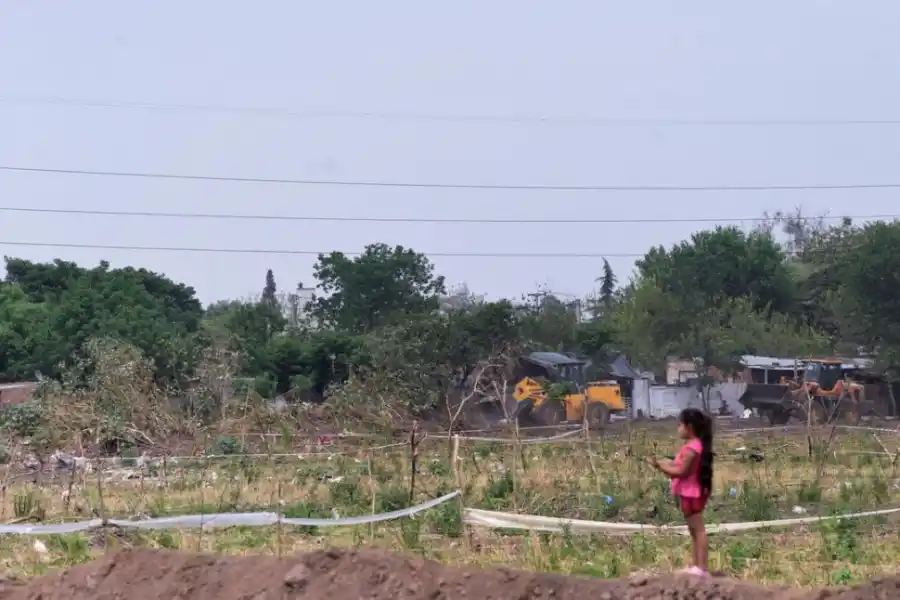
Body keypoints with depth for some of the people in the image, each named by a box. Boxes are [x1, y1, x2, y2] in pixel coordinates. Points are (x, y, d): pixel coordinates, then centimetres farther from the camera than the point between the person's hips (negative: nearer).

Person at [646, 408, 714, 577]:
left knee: (698, 529, -8)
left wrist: (659, 465, -17)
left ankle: (703, 568, -6)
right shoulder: (694, 445, 11)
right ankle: (697, 566, 21)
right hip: (689, 493, 11)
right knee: (694, 530, 14)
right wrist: (663, 464, 7)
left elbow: (681, 471, -22)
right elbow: (681, 468, 14)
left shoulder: (691, 448, -21)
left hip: (691, 494, -11)